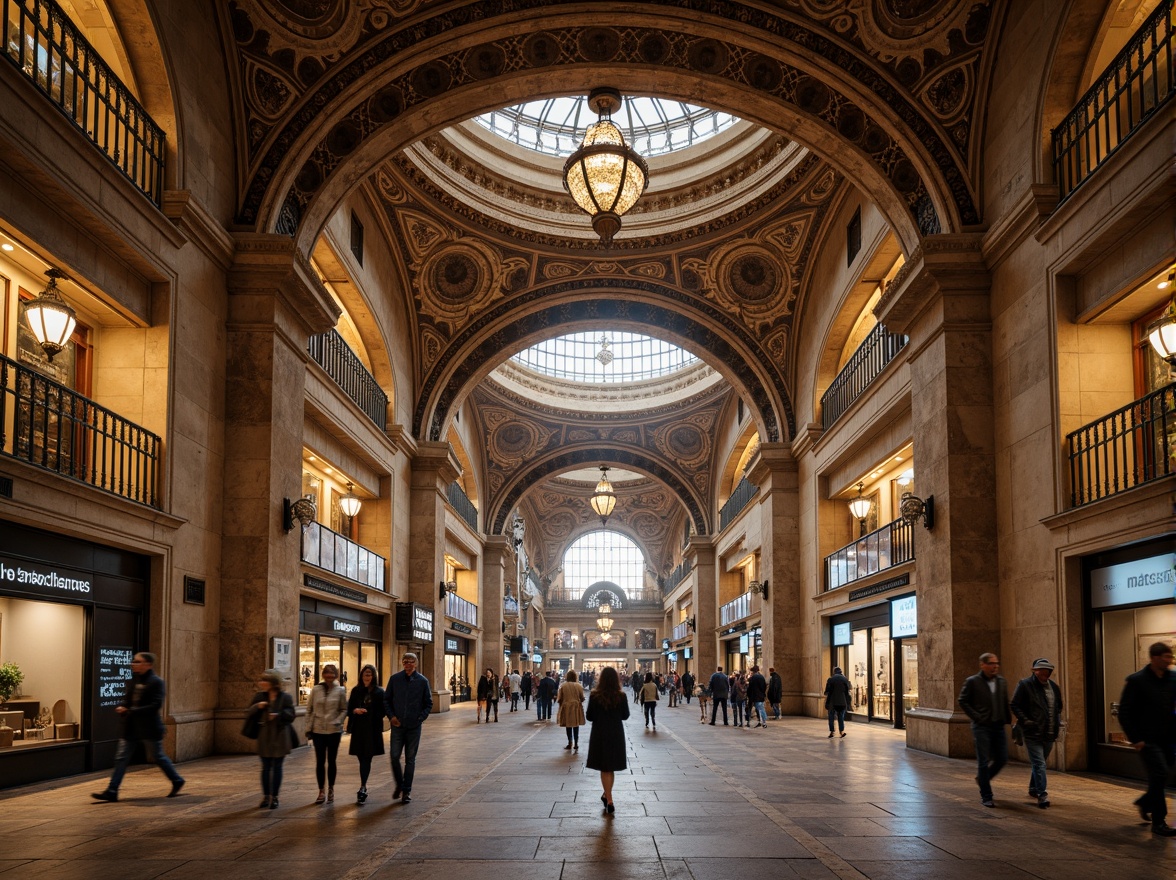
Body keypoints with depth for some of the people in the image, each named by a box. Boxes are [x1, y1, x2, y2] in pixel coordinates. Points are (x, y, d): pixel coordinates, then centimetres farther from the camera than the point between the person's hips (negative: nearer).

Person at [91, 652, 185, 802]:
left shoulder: (156, 682, -12)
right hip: (131, 728, 7)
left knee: (158, 757, 6)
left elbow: (156, 705, -20)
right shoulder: (133, 680, 10)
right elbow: (126, 698, 16)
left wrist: (132, 711, -25)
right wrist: (121, 707, -9)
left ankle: (177, 781, 24)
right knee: (121, 758, 1)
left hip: (149, 728, -7)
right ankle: (111, 791, 2)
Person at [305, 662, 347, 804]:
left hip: (334, 730, -1)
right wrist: (308, 728, 1)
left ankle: (331, 790, 21)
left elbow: (344, 710, 3)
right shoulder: (316, 689, 1)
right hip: (318, 730, 1)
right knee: (320, 761, 2)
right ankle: (321, 791, 10)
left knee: (332, 760, 9)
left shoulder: (340, 690, -1)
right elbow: (309, 709, 4)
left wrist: (338, 721, -12)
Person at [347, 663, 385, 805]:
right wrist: (355, 710, -12)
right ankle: (364, 787, 19)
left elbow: (382, 711, -1)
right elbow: (349, 709, 10)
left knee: (366, 759, -7)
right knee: (363, 759, 6)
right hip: (358, 730, 3)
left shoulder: (379, 692, 0)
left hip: (373, 730, -3)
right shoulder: (356, 691, 9)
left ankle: (363, 788, -10)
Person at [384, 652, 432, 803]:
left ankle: (407, 790, 14)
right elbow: (386, 700, 8)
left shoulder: (422, 681, 0)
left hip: (414, 727, 0)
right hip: (397, 725, 0)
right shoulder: (395, 679, 1)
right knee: (394, 757, -2)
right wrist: (391, 716, -4)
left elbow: (428, 704, 7)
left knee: (410, 759, 5)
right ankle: (399, 785, 19)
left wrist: (421, 718, -5)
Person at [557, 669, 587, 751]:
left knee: (568, 726, 10)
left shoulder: (563, 686, -8)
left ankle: (570, 743, 11)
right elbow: (582, 698, -2)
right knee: (576, 726, 8)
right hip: (577, 707, 1)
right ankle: (576, 743, 6)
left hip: (566, 707, -1)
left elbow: (559, 699, -7)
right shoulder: (579, 686, -6)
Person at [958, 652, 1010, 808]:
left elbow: (1005, 703, 16)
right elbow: (963, 701, -3)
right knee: (984, 761, -3)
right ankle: (986, 797, 6)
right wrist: (976, 717, -9)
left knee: (1002, 759, 6)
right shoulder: (972, 682, -5)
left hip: (998, 726, 5)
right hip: (982, 727, -5)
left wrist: (1006, 720, 6)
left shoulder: (1002, 681, 10)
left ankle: (982, 778, 33)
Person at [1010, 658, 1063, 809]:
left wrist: (1057, 723, 13)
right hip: (1033, 733, -6)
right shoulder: (1025, 685, -7)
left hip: (1049, 734, 6)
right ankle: (1042, 794, -15)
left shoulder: (1054, 687, 12)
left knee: (1038, 763, 18)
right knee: (1039, 764, -13)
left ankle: (1033, 789, 34)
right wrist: (1026, 722, -16)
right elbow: (1015, 706, -7)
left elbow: (1058, 707, 26)